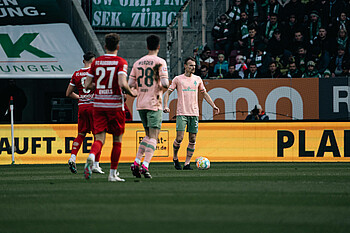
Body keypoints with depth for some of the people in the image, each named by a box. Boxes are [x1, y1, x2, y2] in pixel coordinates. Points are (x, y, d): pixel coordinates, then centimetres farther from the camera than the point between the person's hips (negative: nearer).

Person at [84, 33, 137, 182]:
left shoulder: (96, 62, 5)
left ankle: (91, 157, -33)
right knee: (117, 139, 11)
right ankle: (113, 173, 13)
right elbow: (122, 83, -21)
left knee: (99, 138, 0)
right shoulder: (121, 62, -7)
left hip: (98, 105, 3)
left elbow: (87, 85, 5)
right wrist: (131, 93, -3)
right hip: (115, 105, -3)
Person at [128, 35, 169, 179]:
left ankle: (136, 162, 5)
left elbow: (130, 84, 6)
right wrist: (163, 86, 6)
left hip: (140, 104, 6)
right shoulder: (160, 62, -7)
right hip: (154, 104, -6)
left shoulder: (137, 63, 9)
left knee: (148, 135, 18)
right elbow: (165, 83, -16)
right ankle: (145, 166, -18)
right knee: (153, 137, -4)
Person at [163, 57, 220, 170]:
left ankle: (187, 163, 5)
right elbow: (168, 92, 4)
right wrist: (165, 106, -11)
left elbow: (204, 94, 20)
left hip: (194, 113, 3)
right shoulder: (178, 79, 3)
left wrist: (213, 106, 10)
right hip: (182, 113, -3)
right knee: (179, 138, -11)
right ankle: (175, 158, 13)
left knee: (192, 139, -1)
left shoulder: (197, 79, 12)